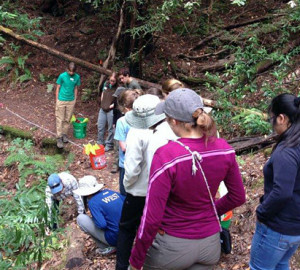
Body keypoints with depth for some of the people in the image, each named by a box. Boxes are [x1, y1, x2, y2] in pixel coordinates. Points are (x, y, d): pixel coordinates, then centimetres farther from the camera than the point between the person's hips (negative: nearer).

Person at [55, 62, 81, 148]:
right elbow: (58, 88, -4)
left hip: (71, 101, 3)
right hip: (61, 100, -3)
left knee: (67, 119, 12)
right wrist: (57, 101, -3)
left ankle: (64, 134, 29)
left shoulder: (77, 77, -4)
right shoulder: (62, 76, -12)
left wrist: (75, 100, 9)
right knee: (60, 119, -1)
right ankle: (59, 138, 5)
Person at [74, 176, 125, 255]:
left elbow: (101, 225, -24)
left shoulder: (93, 202, -15)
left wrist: (94, 219, -2)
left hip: (114, 239, -7)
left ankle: (106, 248, 2)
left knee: (81, 218, -3)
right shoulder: (110, 192, 4)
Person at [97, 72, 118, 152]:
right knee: (100, 126, 14)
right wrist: (102, 103, 9)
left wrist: (114, 104, -15)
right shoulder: (106, 83, 6)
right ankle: (100, 143, 31)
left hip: (111, 110, -6)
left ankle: (109, 145, 18)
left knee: (110, 128, 4)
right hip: (103, 109, 6)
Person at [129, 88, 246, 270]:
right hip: (210, 244, 4)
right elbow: (238, 197, 2)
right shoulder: (224, 149, -12)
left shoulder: (166, 156, -27)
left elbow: (151, 218, -22)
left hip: (171, 245, -4)